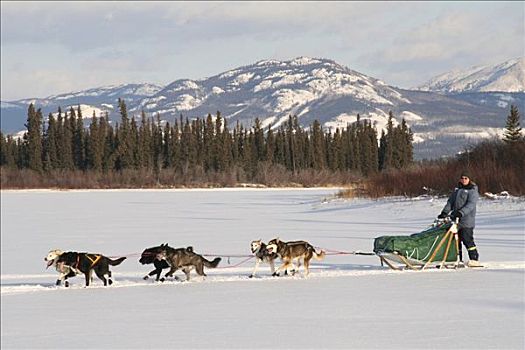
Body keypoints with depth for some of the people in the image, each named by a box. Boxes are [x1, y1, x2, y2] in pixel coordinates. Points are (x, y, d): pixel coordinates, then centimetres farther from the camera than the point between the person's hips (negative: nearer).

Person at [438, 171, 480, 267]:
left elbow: (470, 205, -17)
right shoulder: (457, 189, 18)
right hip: (456, 219, 8)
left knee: (467, 239, -13)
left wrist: (461, 212, -29)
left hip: (466, 220, -8)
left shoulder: (472, 191, -5)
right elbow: (450, 202, 16)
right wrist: (445, 212, 2)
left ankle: (474, 259, -8)